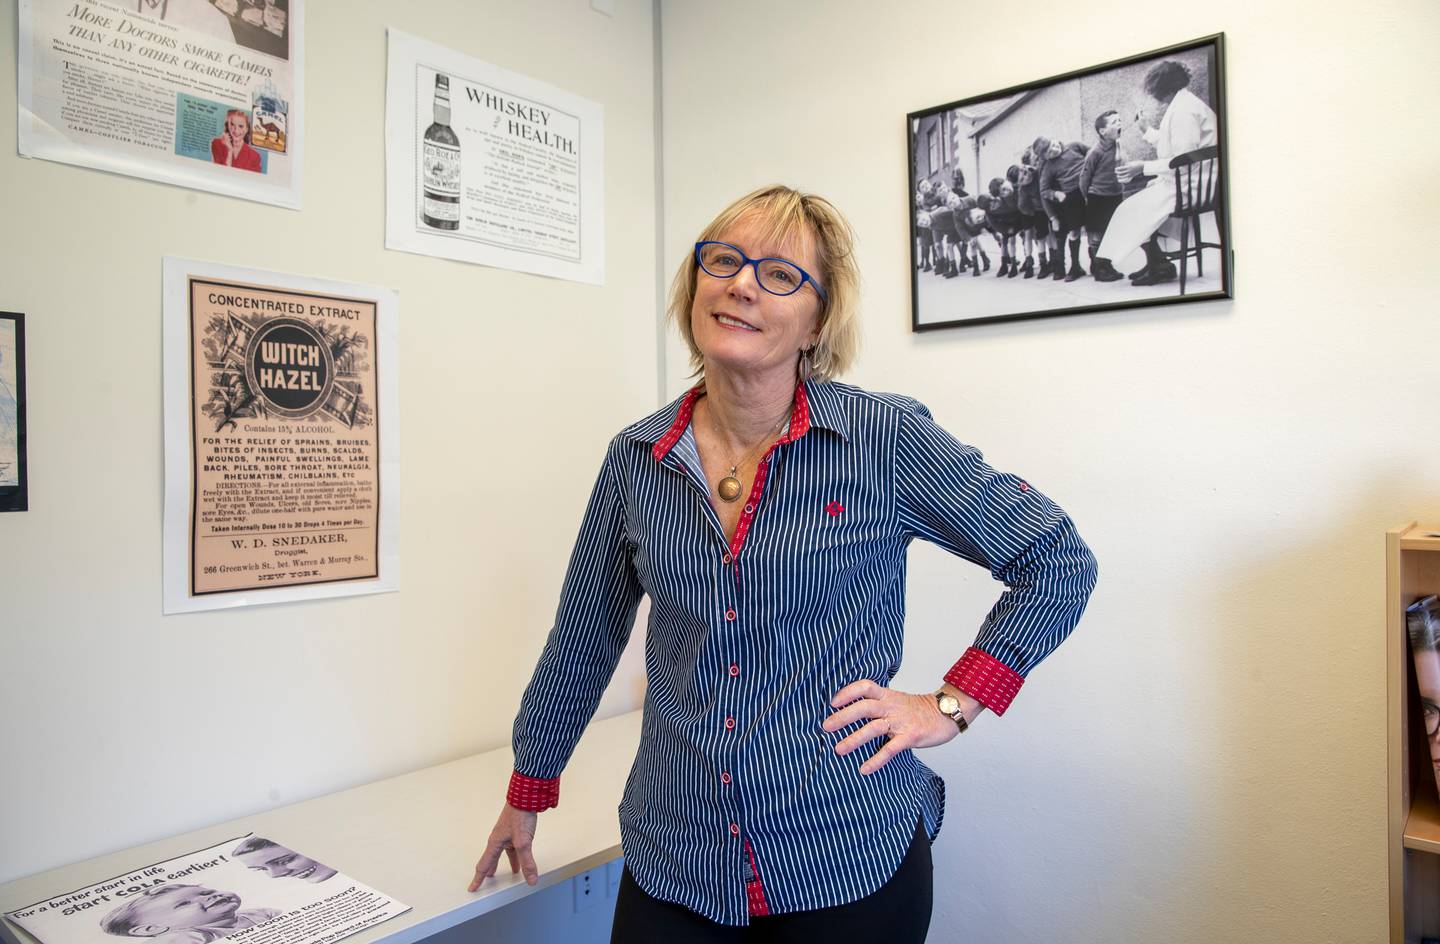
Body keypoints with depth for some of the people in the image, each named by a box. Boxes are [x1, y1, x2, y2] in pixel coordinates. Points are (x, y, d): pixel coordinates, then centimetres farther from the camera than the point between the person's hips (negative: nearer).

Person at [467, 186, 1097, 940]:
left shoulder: (886, 439, -11)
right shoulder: (636, 459, -1)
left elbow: (1060, 562, -3)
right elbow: (581, 643, 9)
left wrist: (951, 705, -9)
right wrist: (526, 795, 17)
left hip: (852, 862, -2)